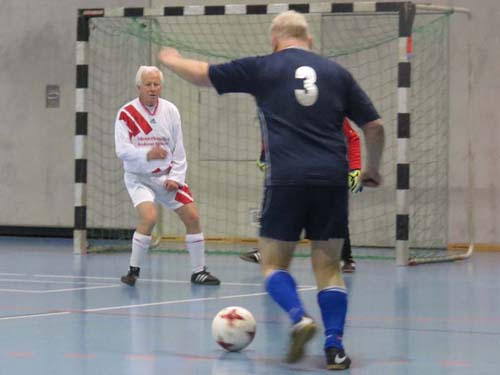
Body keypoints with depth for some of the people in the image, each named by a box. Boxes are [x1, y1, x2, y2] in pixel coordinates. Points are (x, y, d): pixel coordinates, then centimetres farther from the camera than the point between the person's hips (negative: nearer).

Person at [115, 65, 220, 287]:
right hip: (139, 177, -4)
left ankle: (199, 272, 11)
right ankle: (133, 270, -11)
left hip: (167, 177, 4)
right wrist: (147, 154, -33)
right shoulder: (126, 114, -10)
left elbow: (179, 150, 4)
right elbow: (122, 150, -17)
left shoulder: (170, 111, 0)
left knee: (192, 217, -4)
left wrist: (176, 178, -7)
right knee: (149, 217, -26)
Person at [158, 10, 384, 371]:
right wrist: (372, 167, 29)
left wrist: (171, 60, 35)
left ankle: (300, 318, -17)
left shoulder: (262, 68, 7)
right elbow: (375, 127, 12)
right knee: (328, 266, 9)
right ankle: (335, 347, -1)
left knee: (274, 262, 9)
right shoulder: (336, 72, 13)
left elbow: (201, 73, 14)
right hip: (332, 179, 2)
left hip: (286, 179, -2)